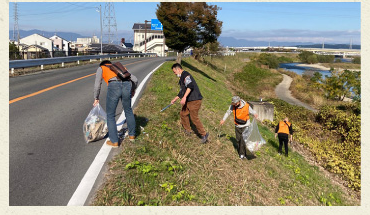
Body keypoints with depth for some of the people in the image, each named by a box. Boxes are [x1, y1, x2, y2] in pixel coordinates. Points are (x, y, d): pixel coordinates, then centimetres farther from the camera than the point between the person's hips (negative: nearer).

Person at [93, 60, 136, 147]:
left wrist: (96, 98, 31)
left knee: (110, 115, 14)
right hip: (127, 86, 4)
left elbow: (97, 85, 17)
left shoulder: (101, 68, 27)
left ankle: (114, 141, 17)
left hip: (114, 87, -4)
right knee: (128, 110, 28)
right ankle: (131, 135, 40)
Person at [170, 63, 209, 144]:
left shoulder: (185, 75, -12)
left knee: (194, 118, -9)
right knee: (183, 114, 18)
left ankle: (204, 134, 0)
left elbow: (190, 86, -29)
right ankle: (187, 131, 33)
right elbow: (182, 91, 31)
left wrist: (184, 97, -34)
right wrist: (175, 99, 38)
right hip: (188, 101, 11)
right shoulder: (182, 78, 22)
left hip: (194, 100, -11)